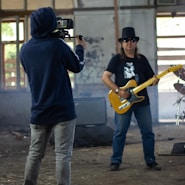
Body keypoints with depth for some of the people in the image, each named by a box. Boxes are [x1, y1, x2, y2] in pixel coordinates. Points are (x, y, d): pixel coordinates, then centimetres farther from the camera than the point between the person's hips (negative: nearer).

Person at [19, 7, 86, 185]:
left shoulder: (25, 49, 4)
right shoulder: (57, 45, -12)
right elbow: (77, 67, 2)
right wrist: (80, 48, 21)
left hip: (38, 110, 5)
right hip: (62, 110, -5)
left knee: (35, 153, 12)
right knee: (63, 154, -2)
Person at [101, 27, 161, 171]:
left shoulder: (142, 59, 11)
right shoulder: (117, 59, 1)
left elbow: (150, 78, 13)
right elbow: (105, 77, -6)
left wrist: (154, 81, -12)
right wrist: (118, 91, -16)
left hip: (142, 100, 3)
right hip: (123, 101, -3)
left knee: (148, 132, 3)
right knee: (120, 132, -1)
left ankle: (151, 161, 11)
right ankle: (115, 161, 8)